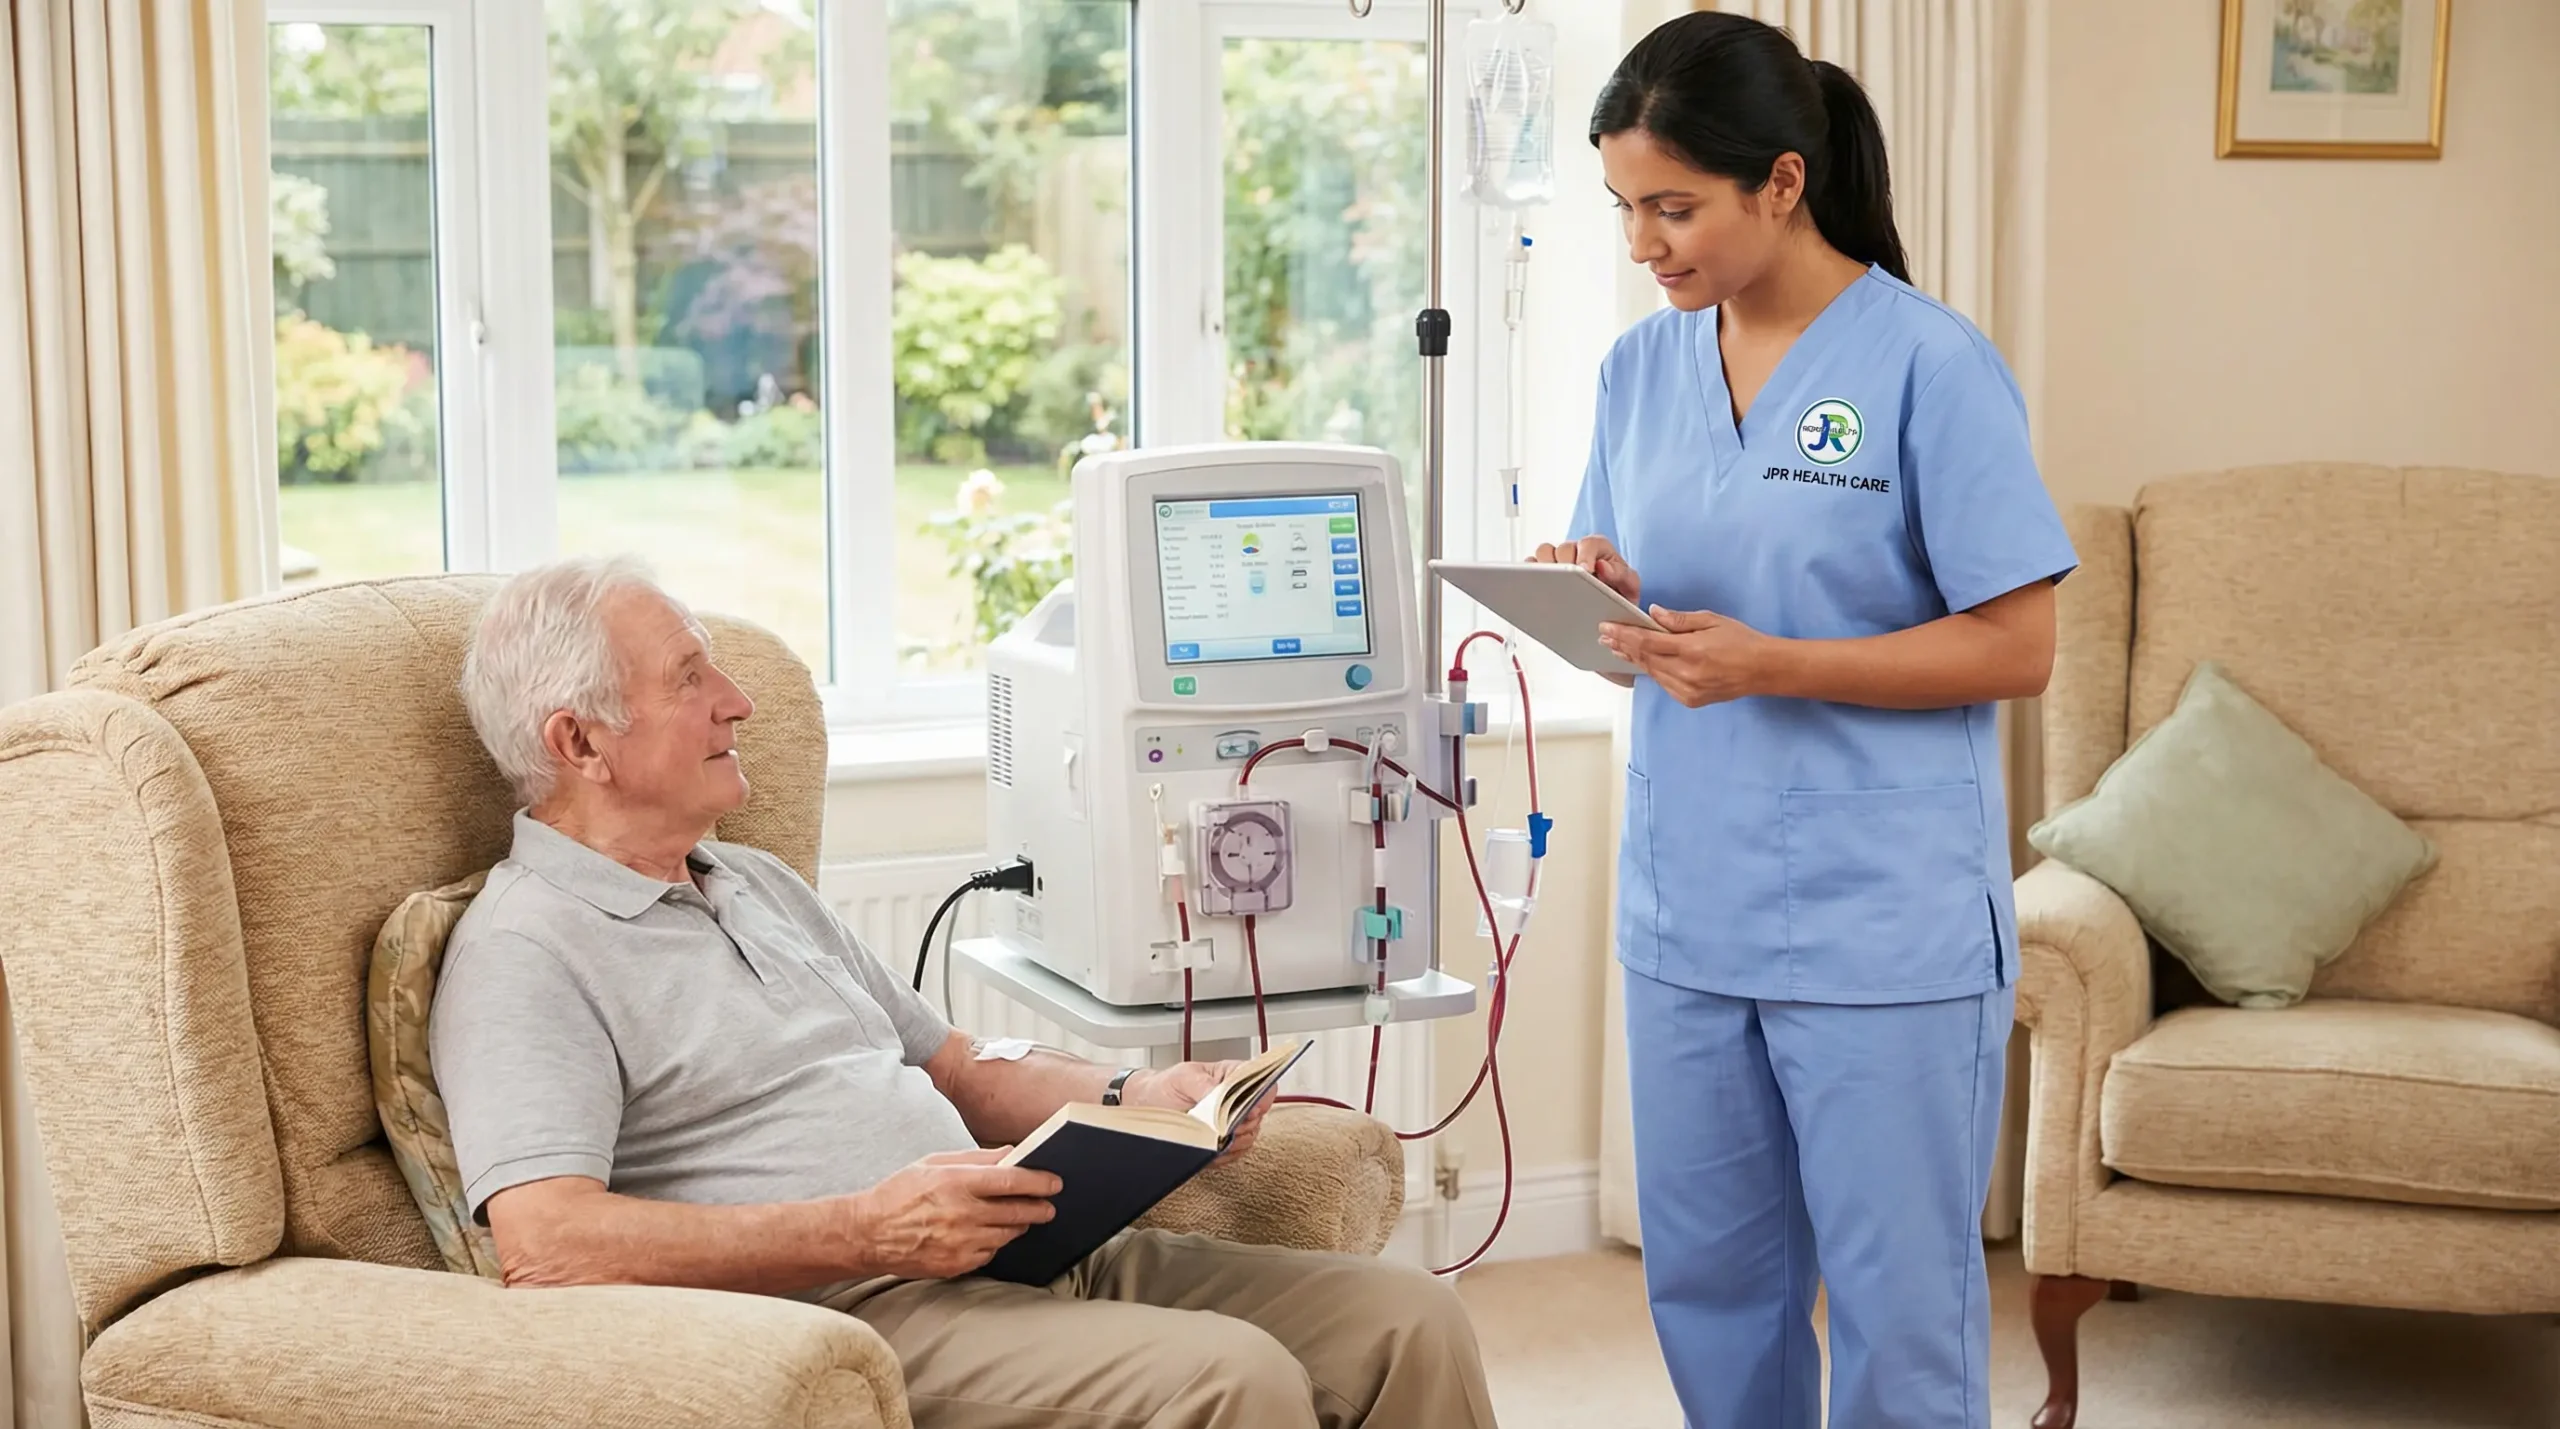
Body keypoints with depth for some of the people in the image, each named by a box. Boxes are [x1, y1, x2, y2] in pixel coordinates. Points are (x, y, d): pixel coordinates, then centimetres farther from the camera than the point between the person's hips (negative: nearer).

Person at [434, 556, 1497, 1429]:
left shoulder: (759, 885, 24)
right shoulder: (525, 954, -5)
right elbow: (545, 1245, -19)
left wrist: (1129, 1100, 7)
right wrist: (869, 1230, -23)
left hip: (1034, 1255, 9)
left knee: (1407, 1320, -5)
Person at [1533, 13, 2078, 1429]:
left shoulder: (1929, 363, -10)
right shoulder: (1641, 365, 8)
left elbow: (2015, 648, -11)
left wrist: (1768, 665, -19)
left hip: (1886, 928, -5)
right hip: (1684, 911, 6)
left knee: (1899, 1312, 4)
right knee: (1705, 1285, 15)